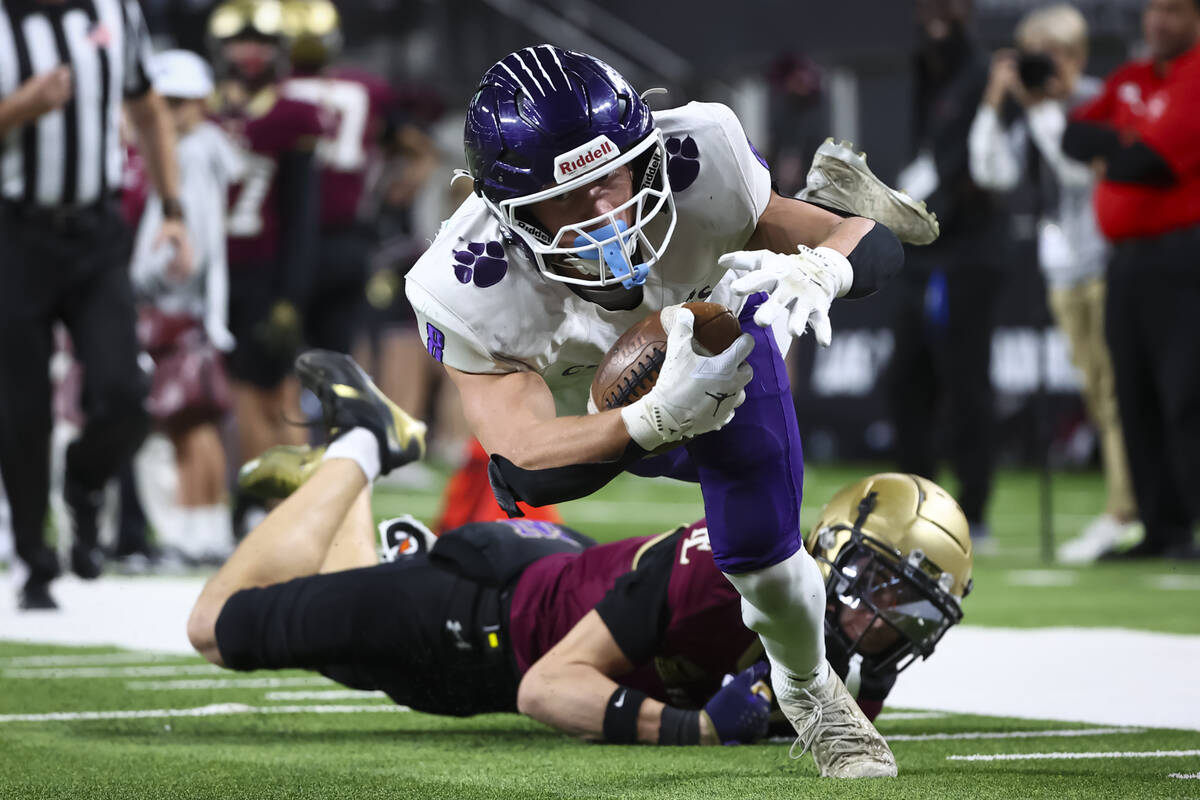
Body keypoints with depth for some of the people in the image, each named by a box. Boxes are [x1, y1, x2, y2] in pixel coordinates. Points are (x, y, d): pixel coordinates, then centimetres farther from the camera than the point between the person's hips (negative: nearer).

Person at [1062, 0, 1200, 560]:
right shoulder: (1128, 82, 18)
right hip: (1127, 258, 8)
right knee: (1135, 402, 7)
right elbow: (1075, 135, 9)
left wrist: (1108, 160, 1)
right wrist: (1122, 146, -9)